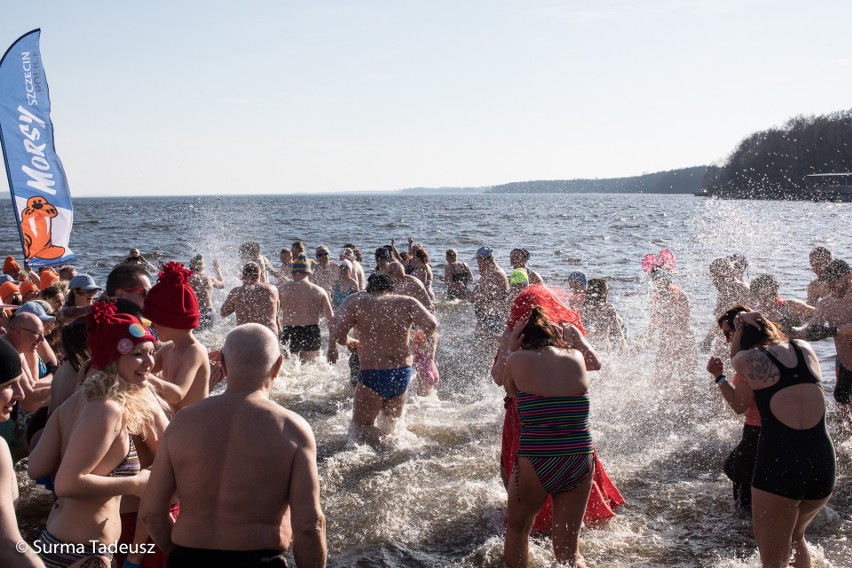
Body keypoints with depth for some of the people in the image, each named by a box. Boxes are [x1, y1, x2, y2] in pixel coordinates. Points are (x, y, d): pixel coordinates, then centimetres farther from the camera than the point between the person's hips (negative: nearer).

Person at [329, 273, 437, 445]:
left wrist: (350, 343, 13)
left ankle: (383, 440, -18)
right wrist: (418, 339, 13)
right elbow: (431, 324, -7)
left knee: (360, 426, 7)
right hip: (403, 373, 4)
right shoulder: (407, 302, 1)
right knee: (393, 423, 26)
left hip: (372, 375, -4)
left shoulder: (356, 302, -3)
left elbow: (337, 333, -9)